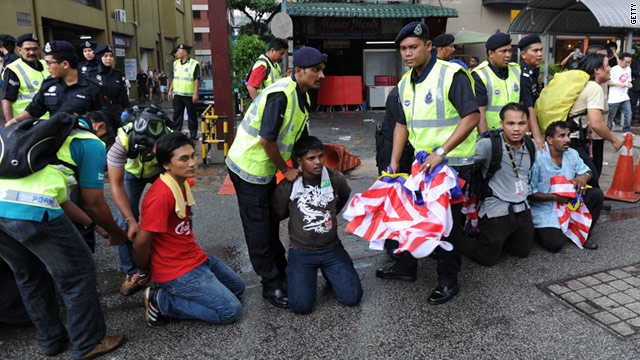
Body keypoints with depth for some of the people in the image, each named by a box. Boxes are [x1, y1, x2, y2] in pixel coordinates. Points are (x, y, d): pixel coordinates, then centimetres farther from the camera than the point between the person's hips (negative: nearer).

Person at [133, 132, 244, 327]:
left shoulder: (182, 183, 4)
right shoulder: (161, 195, -27)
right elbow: (140, 243, -21)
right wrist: (144, 271, -4)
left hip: (196, 257, 10)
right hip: (178, 271, -9)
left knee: (237, 286, 20)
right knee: (231, 310, -8)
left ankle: (176, 293, 13)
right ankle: (161, 300, -2)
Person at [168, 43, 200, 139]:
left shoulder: (194, 64, -6)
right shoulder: (176, 63, 14)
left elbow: (197, 80, -10)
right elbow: (174, 78, 20)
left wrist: (195, 93, -16)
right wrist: (170, 90, 15)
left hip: (189, 95, -6)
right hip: (177, 94, 6)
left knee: (192, 115, 3)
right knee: (177, 114, 7)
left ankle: (193, 134, 14)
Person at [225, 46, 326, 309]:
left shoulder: (302, 95, 6)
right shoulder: (280, 95, -26)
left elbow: (299, 137, 14)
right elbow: (267, 140, -26)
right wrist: (286, 171, -14)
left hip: (265, 168, 10)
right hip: (249, 167, -10)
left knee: (271, 221, 21)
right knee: (258, 229, 1)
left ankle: (281, 270, 36)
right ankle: (271, 286, 12)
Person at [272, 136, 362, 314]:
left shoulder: (335, 179, -5)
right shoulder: (287, 186, -12)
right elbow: (278, 214, 5)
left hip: (331, 248, 2)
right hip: (301, 251, -2)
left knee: (352, 298, -9)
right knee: (302, 306, -15)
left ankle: (328, 271, 19)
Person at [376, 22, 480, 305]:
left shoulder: (451, 74, -15)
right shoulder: (405, 83, 9)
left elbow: (472, 117, -20)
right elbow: (402, 124, 16)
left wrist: (441, 152, -25)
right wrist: (394, 162, 9)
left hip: (453, 160, -7)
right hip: (422, 160, 7)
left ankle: (448, 281, 17)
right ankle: (405, 267, 33)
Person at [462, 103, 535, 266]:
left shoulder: (531, 145, 2)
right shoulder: (488, 144, -20)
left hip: (523, 210, 7)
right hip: (496, 213, -7)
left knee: (523, 252, 22)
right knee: (488, 259, 6)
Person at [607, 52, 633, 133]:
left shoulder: (628, 69, 10)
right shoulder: (614, 70, -12)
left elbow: (628, 80, 23)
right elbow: (607, 82, -12)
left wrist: (629, 84, 0)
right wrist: (619, 84, -18)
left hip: (625, 97, 6)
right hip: (614, 98, -6)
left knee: (628, 114, -3)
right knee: (611, 116, 3)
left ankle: (626, 131, 6)